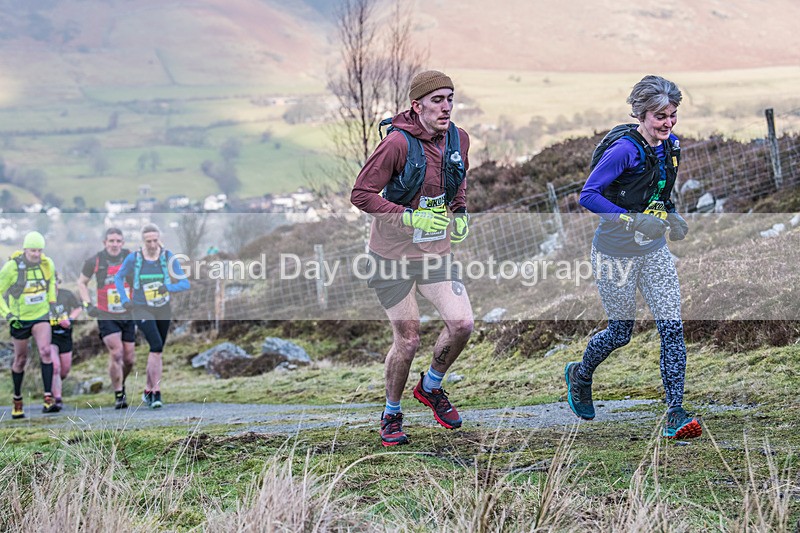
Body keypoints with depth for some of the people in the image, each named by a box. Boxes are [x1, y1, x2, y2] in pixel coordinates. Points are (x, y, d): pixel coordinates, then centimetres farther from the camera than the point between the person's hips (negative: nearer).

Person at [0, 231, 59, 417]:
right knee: (20, 359, 9)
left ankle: (48, 399, -18)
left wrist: (52, 302, 12)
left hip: (41, 315, 2)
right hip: (19, 318, -2)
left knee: (45, 351, -19)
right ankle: (17, 401, 28)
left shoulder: (47, 264, -6)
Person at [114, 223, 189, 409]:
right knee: (156, 345, -23)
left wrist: (168, 287, -28)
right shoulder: (133, 258, -9)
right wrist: (124, 299, -2)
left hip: (163, 310, 3)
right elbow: (118, 277, 8)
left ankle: (148, 391, 32)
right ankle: (156, 393, -21)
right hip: (142, 310, -3)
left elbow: (185, 283, -10)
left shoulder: (168, 257, -8)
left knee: (157, 350, 13)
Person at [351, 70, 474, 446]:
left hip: (436, 252, 5)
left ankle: (431, 387, 20)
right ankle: (391, 415, 23)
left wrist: (461, 213, 5)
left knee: (462, 323, -10)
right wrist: (411, 217, -24)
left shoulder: (458, 140, 0)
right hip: (393, 254, -5)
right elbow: (361, 194, -17)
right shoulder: (398, 143, -20)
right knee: (407, 340, -2)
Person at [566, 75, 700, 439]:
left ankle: (675, 415, -3)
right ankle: (580, 375, 39)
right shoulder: (625, 149, -20)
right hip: (616, 254, -6)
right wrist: (634, 221, -28)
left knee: (672, 328, -6)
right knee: (621, 333, 8)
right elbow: (588, 195, -20)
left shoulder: (670, 146, 3)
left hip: (654, 251, 6)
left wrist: (671, 218, 1)